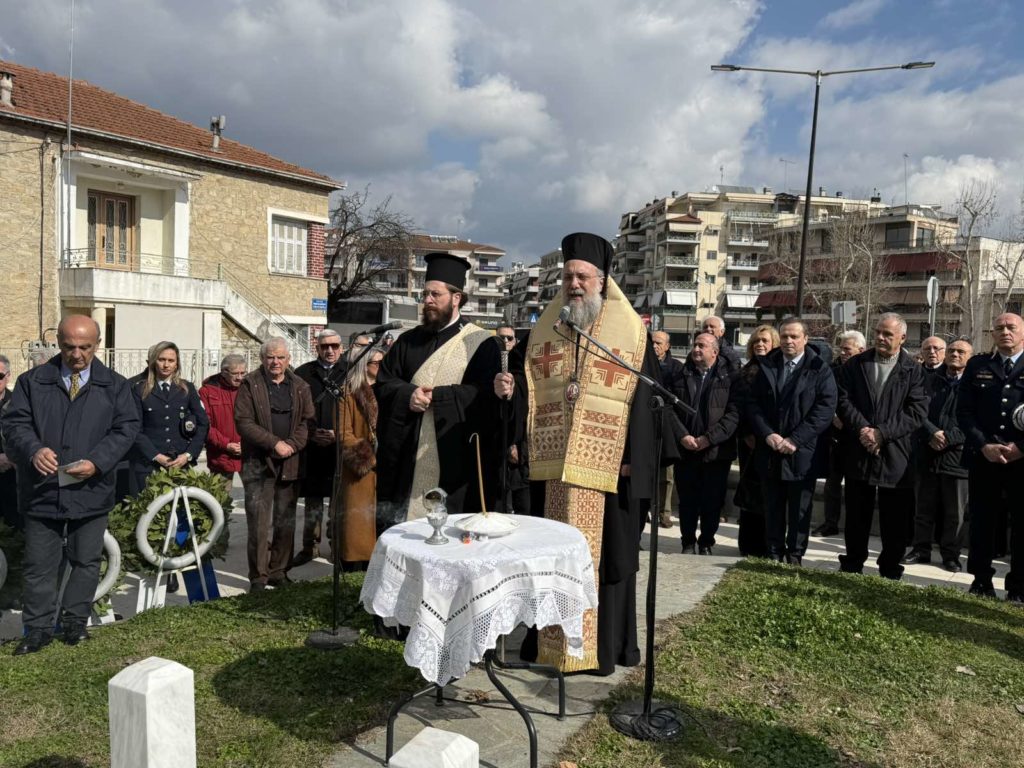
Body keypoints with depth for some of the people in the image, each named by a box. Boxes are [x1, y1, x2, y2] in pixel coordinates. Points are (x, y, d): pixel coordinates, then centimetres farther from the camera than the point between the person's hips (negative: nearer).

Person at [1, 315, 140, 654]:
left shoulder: (114, 385, 4)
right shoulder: (32, 381, 6)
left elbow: (126, 427, -2)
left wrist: (97, 462, -16)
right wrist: (33, 449, -21)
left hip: (91, 490, 0)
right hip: (41, 490, 0)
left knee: (86, 561, 10)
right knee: (39, 565, 8)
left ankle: (74, 622, 25)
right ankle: (38, 629, 21)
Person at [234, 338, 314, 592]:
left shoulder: (300, 387, 10)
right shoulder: (250, 385, 0)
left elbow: (307, 421, 6)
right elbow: (243, 422, -8)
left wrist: (292, 444, -11)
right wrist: (274, 443, -14)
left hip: (290, 464, 4)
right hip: (258, 463, -3)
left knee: (286, 523, 9)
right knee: (259, 523, -3)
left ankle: (278, 571, 20)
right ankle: (258, 577, 6)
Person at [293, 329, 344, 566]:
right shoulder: (303, 374, 5)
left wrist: (339, 435, -9)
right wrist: (311, 433, -8)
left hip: (340, 447, -1)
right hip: (312, 448, 1)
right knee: (313, 500, 9)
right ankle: (310, 547, 19)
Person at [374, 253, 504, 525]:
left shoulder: (481, 342, -1)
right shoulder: (408, 341, 15)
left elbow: (483, 395, -11)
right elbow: (382, 384, 10)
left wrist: (433, 396, -12)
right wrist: (409, 395, -11)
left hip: (454, 460, -4)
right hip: (407, 460, 4)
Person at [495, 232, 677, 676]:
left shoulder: (631, 333, -1)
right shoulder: (544, 329, 11)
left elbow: (646, 398, -5)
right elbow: (525, 381, 12)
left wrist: (635, 459, -12)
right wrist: (510, 386, -12)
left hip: (607, 468, -3)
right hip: (553, 463, 4)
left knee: (605, 555, 4)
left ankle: (604, 646, 18)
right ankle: (549, 639, 25)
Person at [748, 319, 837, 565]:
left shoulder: (819, 370, -2)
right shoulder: (767, 366, 9)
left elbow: (825, 409, -10)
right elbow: (755, 404, 6)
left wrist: (795, 440, -16)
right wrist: (768, 435, -10)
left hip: (803, 454, -3)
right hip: (770, 452, 3)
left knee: (800, 510, 6)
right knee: (773, 508, 10)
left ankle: (795, 557, 17)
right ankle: (773, 555, 20)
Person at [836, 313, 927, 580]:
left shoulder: (914, 370, 0)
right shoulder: (855, 364, 8)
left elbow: (917, 411, -8)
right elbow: (844, 400, 0)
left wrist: (881, 432, -17)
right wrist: (862, 429, -14)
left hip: (895, 455, -2)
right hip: (858, 452, 2)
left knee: (894, 520, 6)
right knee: (856, 516, 12)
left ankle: (891, 572, 20)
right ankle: (851, 567, 24)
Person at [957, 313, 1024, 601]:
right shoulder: (977, 366, 9)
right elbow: (964, 412, 3)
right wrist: (984, 446, -9)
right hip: (982, 458, 1)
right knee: (981, 520, 7)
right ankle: (982, 579, 18)